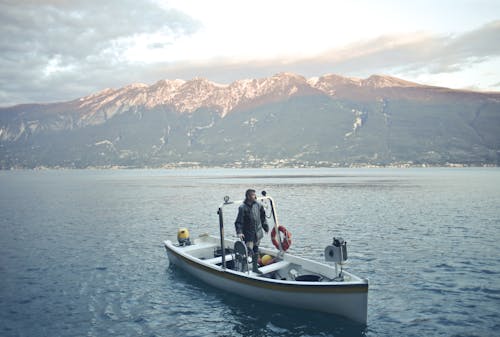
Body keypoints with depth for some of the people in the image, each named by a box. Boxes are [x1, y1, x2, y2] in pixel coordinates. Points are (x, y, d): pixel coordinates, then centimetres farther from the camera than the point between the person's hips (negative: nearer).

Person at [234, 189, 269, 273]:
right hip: (248, 234, -6)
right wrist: (239, 232, -26)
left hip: (257, 233, 6)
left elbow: (262, 217, 15)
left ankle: (255, 268, 29)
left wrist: (266, 227, 20)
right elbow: (239, 221, -15)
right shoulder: (242, 207, -14)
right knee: (249, 251, -13)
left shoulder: (257, 205, 1)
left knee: (256, 251, 15)